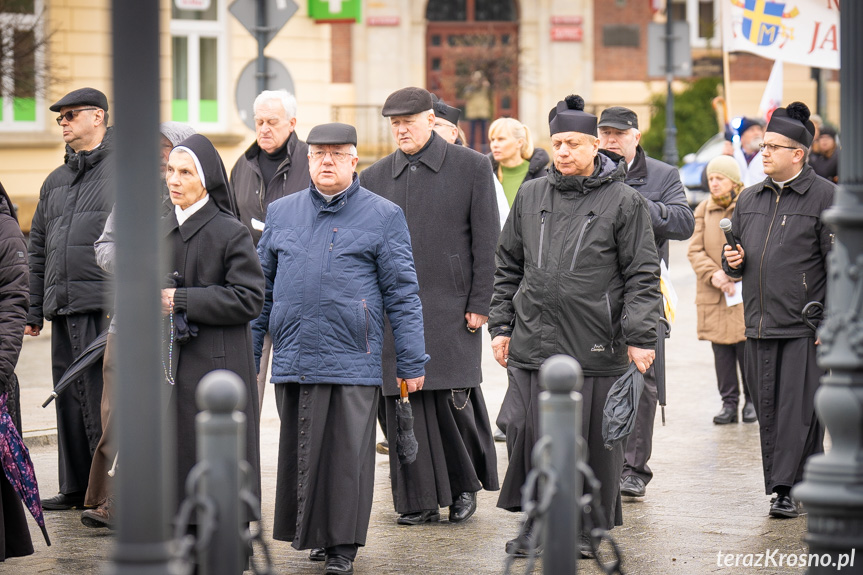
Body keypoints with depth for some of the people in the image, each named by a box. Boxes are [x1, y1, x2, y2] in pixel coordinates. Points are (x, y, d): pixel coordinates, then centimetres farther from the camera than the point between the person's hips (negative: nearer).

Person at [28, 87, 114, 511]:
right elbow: (38, 249, 23)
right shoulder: (56, 182, 21)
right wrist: (33, 309, 18)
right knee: (69, 398, 9)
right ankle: (76, 487, 16)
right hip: (63, 308, 7)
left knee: (102, 399, -7)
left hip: (106, 306, -7)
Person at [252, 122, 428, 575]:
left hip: (353, 362, -3)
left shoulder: (383, 216, 3)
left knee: (348, 454, -2)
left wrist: (412, 363, -3)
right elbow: (262, 289, 18)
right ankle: (315, 535, 23)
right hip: (292, 363, 3)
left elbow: (402, 295, 1)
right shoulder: (281, 214, 14)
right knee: (300, 452, 9)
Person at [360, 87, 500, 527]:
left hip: (451, 308, -3)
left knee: (453, 402, -7)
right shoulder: (374, 177, 12)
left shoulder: (471, 167, 3)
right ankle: (419, 500, 9)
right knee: (404, 404, 1)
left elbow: (487, 241, 1)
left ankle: (466, 484, 16)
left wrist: (479, 305, -5)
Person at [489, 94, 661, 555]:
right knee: (530, 436, 2)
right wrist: (501, 326, 12)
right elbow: (508, 267, 18)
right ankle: (538, 524, 16)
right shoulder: (530, 196, 12)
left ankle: (591, 526, 18)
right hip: (532, 345, 3)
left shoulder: (624, 202, -1)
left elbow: (642, 275, -2)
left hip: (596, 348, -3)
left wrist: (639, 336, -10)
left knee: (595, 440, 4)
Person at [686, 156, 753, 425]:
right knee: (721, 350, 4)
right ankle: (729, 403, 11)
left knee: (747, 347, -3)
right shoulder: (703, 210, 10)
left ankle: (752, 401, 11)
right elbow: (695, 250, 5)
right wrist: (713, 274, -12)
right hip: (713, 294, 3)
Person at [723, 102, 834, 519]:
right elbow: (736, 259, 26)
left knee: (798, 409, -7)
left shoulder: (825, 197, -3)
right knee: (768, 412, 6)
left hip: (805, 328, -6)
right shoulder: (749, 199, 15)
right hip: (759, 325, 6)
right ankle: (783, 488, 13)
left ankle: (788, 489, -6)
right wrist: (732, 262, 2)